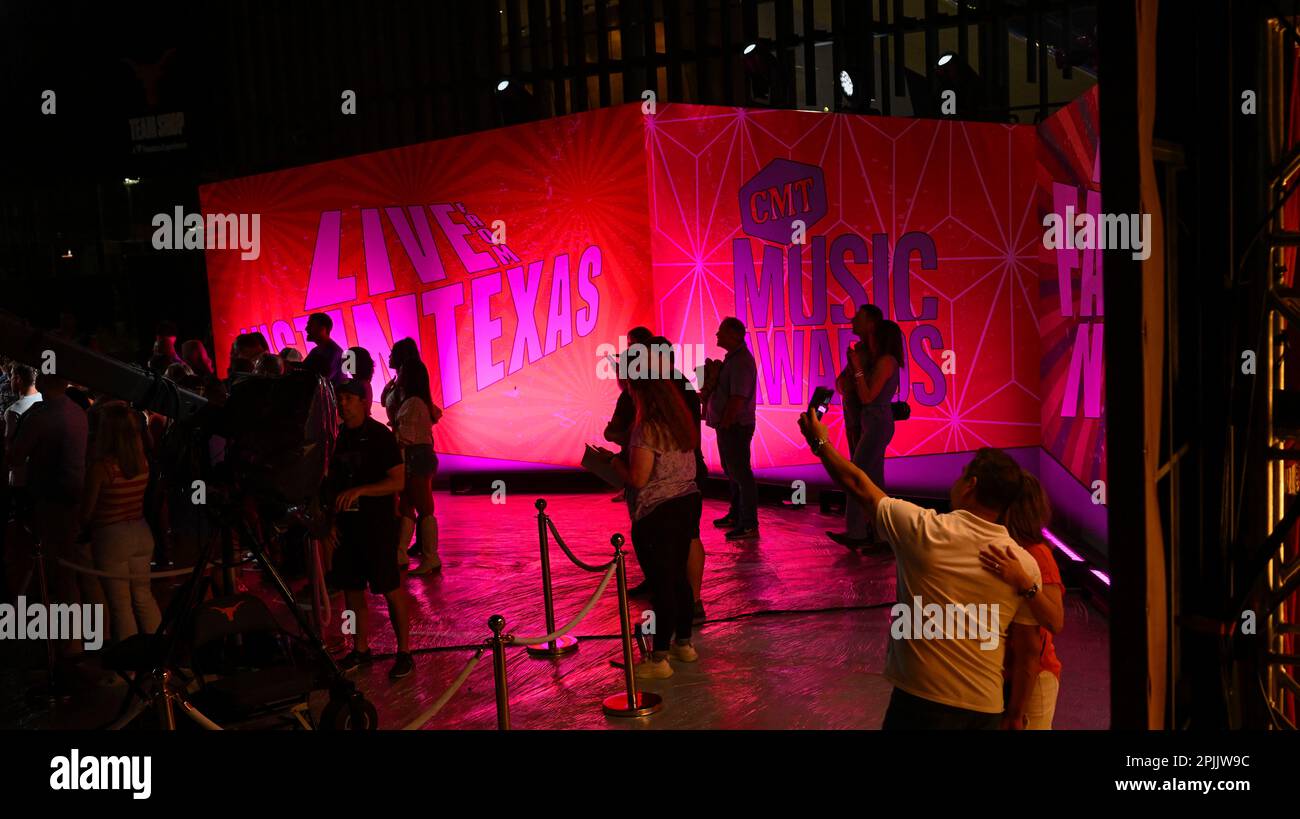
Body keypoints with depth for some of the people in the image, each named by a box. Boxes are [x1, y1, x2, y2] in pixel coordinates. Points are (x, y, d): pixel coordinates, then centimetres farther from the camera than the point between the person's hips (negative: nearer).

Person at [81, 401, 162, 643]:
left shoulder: (100, 466, -18)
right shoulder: (143, 462, -4)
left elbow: (86, 511, -9)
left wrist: (79, 527, 10)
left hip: (111, 536, -5)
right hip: (141, 533, 5)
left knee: (120, 603, 7)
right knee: (143, 596, 18)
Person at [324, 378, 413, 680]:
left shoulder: (380, 436, -8)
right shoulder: (338, 437, 9)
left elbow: (398, 482, -13)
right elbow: (333, 482, 17)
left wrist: (359, 490, -23)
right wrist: (332, 521, 11)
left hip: (377, 522, -6)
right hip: (347, 524, 6)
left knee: (390, 587, -4)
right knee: (351, 587, 10)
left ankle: (404, 651, 5)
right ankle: (361, 648, 24)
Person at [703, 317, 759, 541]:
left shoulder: (741, 362, -20)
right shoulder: (732, 358, 13)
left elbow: (738, 398, -24)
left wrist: (724, 424, -20)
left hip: (735, 427, -11)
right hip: (728, 426, 11)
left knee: (740, 474, -7)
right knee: (732, 472, 19)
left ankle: (749, 525, -2)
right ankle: (735, 515, 31)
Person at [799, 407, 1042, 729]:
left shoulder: (924, 530, -13)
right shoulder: (1026, 566, -6)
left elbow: (858, 485, 1)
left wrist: (821, 443, 15)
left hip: (921, 698, -3)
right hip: (987, 707, 3)